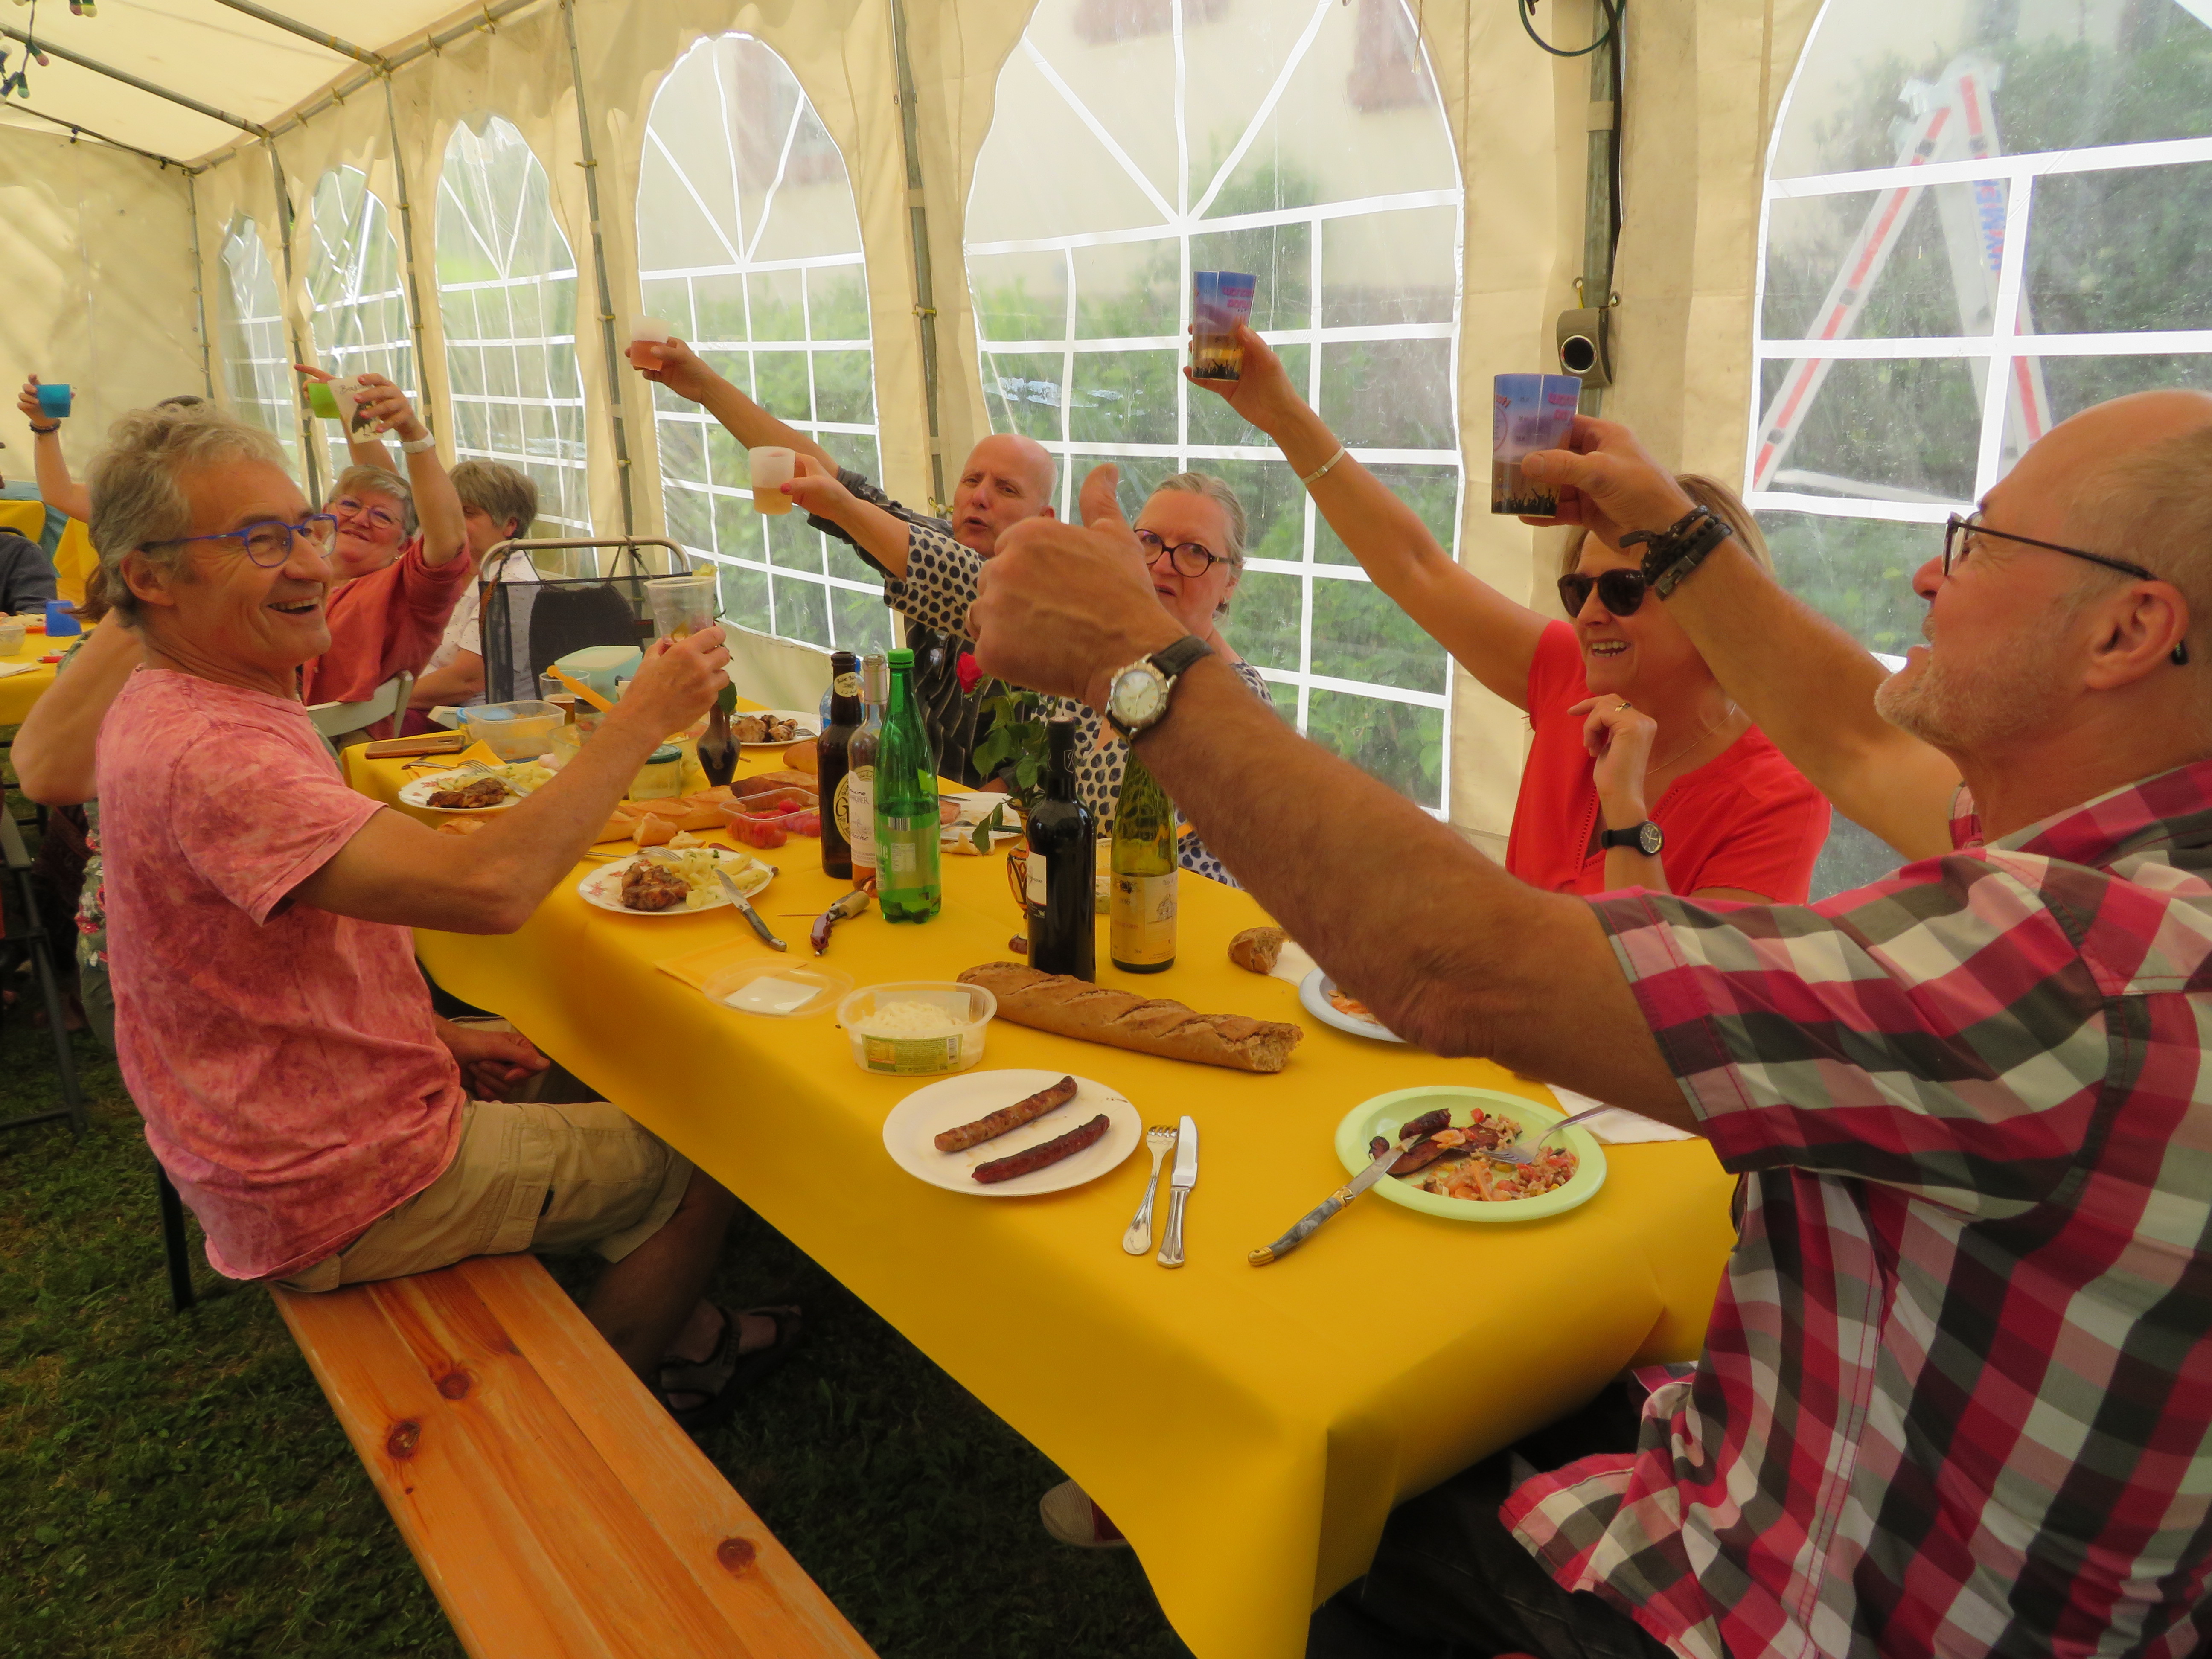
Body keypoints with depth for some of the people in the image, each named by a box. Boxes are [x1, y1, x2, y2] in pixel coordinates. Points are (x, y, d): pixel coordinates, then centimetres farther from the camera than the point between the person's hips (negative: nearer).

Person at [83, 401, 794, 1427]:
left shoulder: (172, 710, 5)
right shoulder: (205, 754, -31)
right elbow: (487, 888, -40)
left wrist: (431, 1036, 5)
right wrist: (640, 720, -31)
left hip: (273, 1142, 10)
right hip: (337, 1193, -10)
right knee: (698, 1165, 4)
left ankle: (686, 1332, 38)